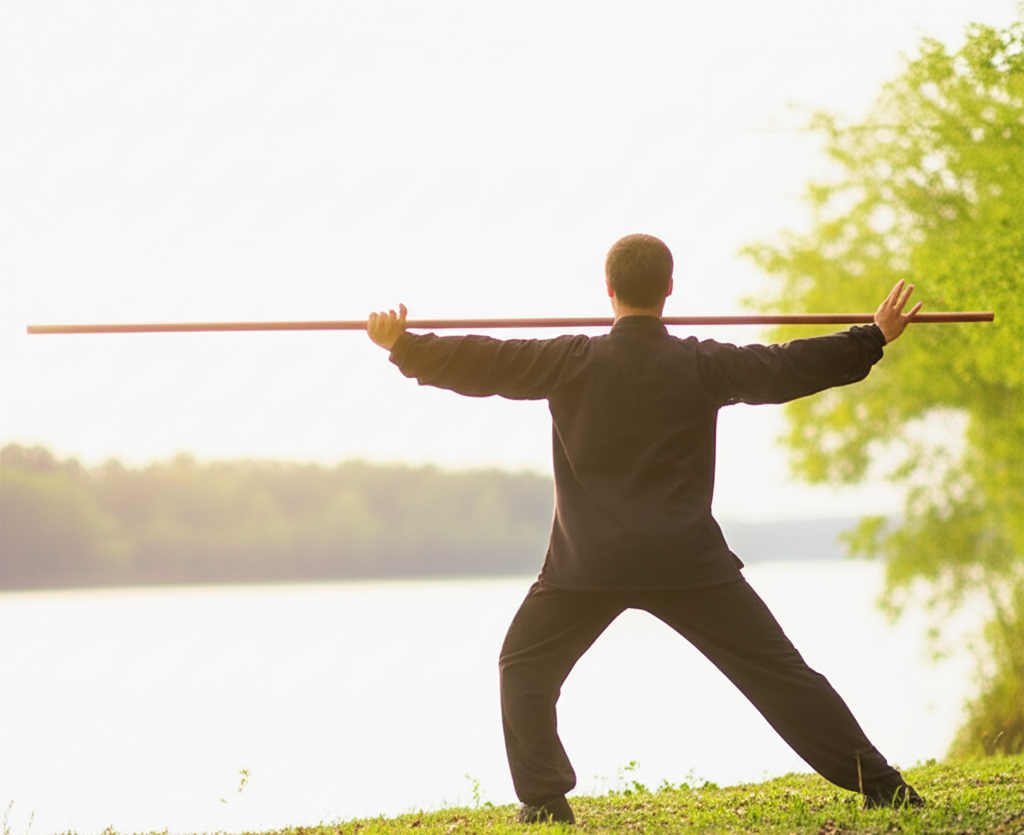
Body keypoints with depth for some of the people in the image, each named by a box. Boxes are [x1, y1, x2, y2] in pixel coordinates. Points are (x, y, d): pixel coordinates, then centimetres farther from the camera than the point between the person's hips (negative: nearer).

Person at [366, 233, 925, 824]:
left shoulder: (572, 362, -3)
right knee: (777, 670, 4)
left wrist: (402, 344, 13)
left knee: (526, 669, 18)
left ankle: (545, 800, 7)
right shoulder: (703, 365, -1)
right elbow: (791, 367, 8)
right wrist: (876, 338, 20)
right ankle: (878, 784, 2)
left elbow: (483, 364, 1)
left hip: (588, 564, -1)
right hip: (688, 561, 1)